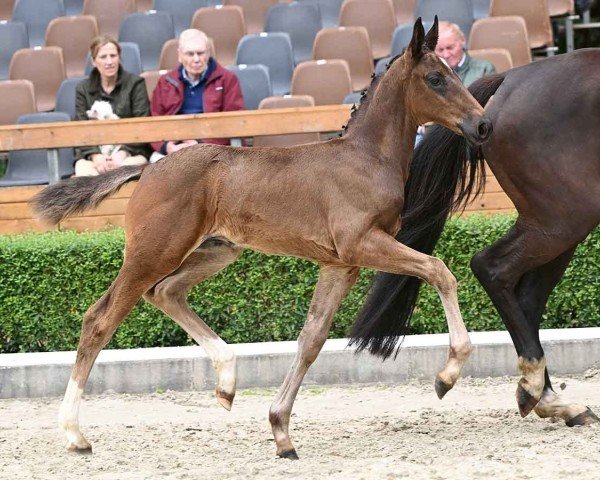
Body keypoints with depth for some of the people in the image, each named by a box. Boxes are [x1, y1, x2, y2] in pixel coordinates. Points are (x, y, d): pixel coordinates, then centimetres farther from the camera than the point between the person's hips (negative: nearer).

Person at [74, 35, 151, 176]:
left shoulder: (135, 83, 7)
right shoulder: (83, 89, 13)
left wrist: (122, 153, -17)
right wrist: (95, 155, -17)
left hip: (130, 150, -1)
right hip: (94, 151, 1)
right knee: (83, 170, -33)